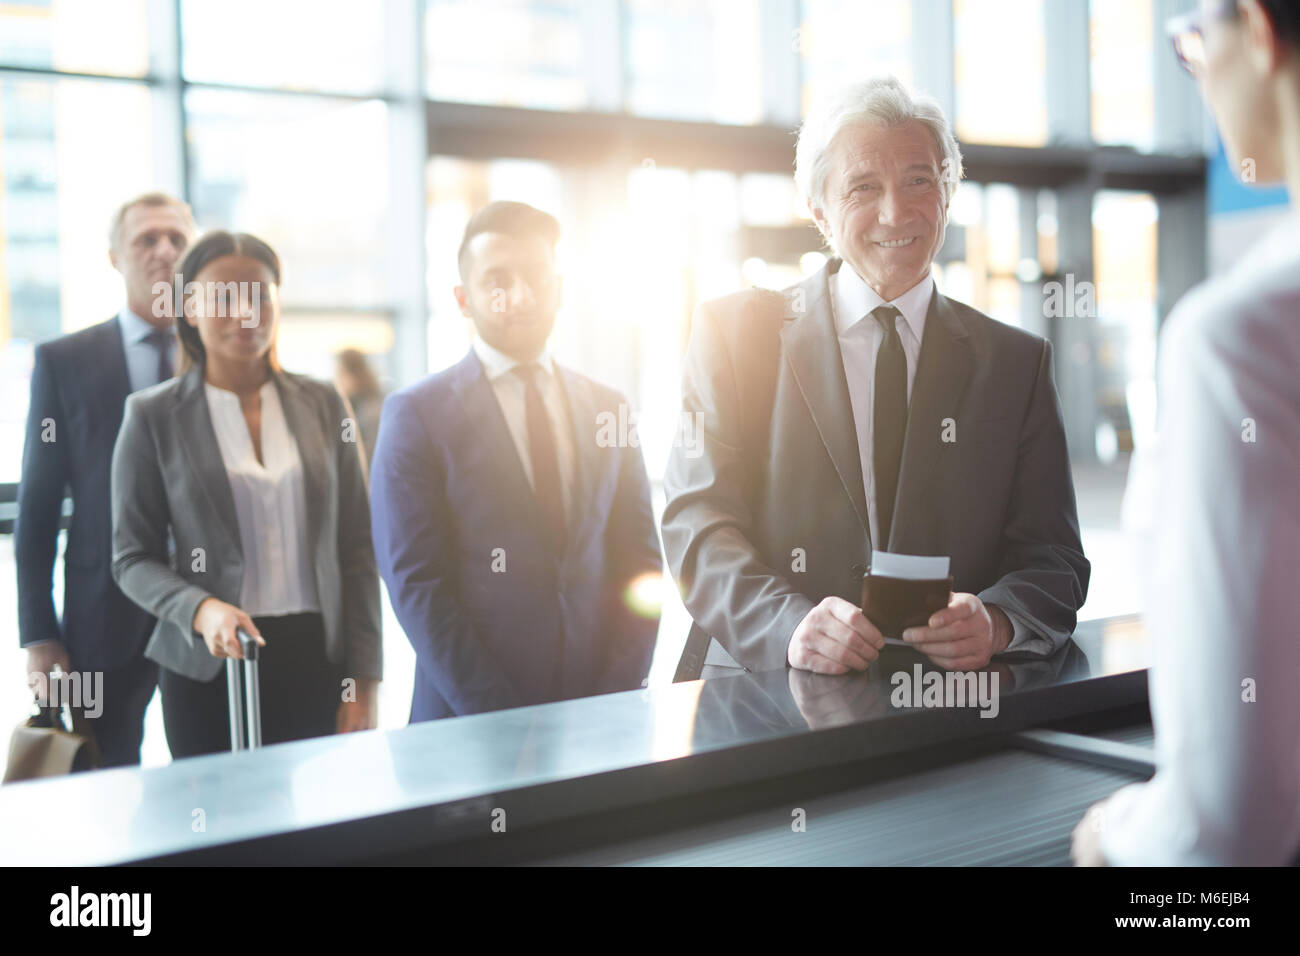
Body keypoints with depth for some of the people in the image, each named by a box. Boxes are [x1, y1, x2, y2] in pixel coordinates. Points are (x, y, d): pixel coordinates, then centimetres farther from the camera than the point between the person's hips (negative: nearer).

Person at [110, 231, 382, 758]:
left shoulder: (323, 404, 6)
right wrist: (200, 610, -18)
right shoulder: (153, 415, 0)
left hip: (317, 660, 2)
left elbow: (356, 550, 7)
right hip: (209, 667, -1)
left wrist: (364, 680, 2)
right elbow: (132, 559, 2)